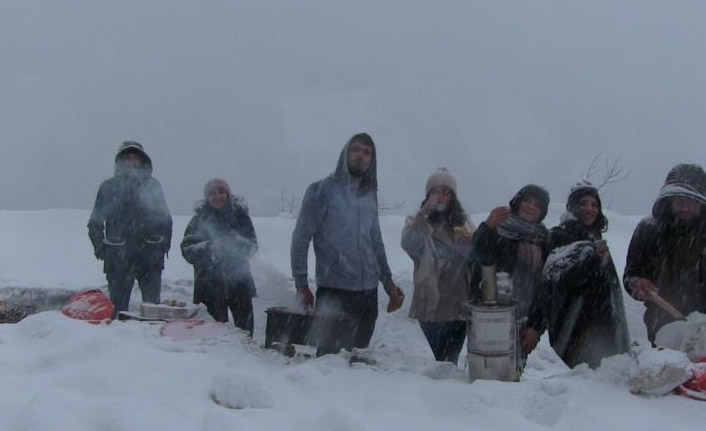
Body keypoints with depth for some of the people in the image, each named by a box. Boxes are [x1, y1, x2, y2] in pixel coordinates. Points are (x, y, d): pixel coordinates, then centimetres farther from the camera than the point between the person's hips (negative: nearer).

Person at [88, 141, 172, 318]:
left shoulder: (152, 186, 12)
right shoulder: (109, 187, 8)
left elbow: (165, 219, 15)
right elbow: (95, 221, 10)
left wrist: (163, 244, 5)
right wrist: (99, 246, -1)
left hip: (150, 255, 1)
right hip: (118, 255, -1)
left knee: (153, 304, 2)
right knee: (117, 304, -1)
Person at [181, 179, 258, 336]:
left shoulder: (239, 214, 6)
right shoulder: (199, 220, 4)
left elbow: (252, 245, 5)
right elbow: (187, 250, 0)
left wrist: (235, 243, -14)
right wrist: (208, 247, -15)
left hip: (239, 281, 1)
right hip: (211, 284, -1)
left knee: (245, 327, -1)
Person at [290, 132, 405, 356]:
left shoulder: (370, 195, 14)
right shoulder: (322, 190, -3)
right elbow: (300, 240, -3)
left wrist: (388, 282, 19)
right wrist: (301, 284, -7)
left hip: (368, 293, 6)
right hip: (332, 292, -6)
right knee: (329, 354, -9)